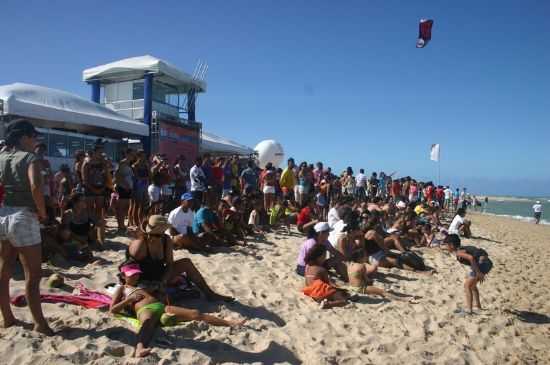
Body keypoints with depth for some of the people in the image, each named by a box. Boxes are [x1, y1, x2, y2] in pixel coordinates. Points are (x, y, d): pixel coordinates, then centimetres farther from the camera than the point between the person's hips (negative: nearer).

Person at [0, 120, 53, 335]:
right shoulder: (30, 158, -12)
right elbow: (35, 187, -29)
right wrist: (43, 213, -16)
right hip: (23, 217, -8)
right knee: (33, 275, 0)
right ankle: (40, 323, 8)